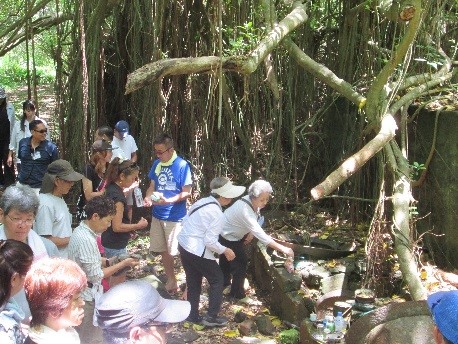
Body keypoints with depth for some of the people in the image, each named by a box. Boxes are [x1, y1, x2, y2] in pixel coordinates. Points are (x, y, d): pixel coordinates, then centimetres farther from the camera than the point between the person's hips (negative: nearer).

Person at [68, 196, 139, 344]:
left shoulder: (81, 231, 2)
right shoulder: (86, 240, -28)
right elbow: (96, 275, -23)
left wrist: (108, 262, 3)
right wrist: (123, 264, -16)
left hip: (81, 292, 9)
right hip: (87, 296, -9)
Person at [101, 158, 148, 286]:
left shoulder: (111, 188, 2)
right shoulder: (117, 196, -25)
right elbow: (117, 227, -25)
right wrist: (138, 225, -16)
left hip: (110, 242, 9)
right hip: (115, 245, -9)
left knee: (115, 276, 22)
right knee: (119, 279, 4)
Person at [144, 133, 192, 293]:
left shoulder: (182, 165, -14)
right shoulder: (157, 164, 4)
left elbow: (187, 192, -14)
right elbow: (152, 186, 12)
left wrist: (168, 201, -27)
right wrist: (148, 197, -10)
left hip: (175, 217, -6)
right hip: (157, 215, 6)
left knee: (178, 251, -2)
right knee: (163, 250, 15)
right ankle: (171, 280, 32)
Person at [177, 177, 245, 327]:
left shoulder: (202, 202, 5)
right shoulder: (217, 214, -20)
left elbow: (185, 221, 12)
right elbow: (210, 241, -21)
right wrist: (225, 251, -7)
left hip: (183, 245, 8)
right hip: (198, 252, -8)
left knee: (193, 282, 20)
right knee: (217, 280, 10)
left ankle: (193, 315, 29)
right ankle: (211, 317, 13)